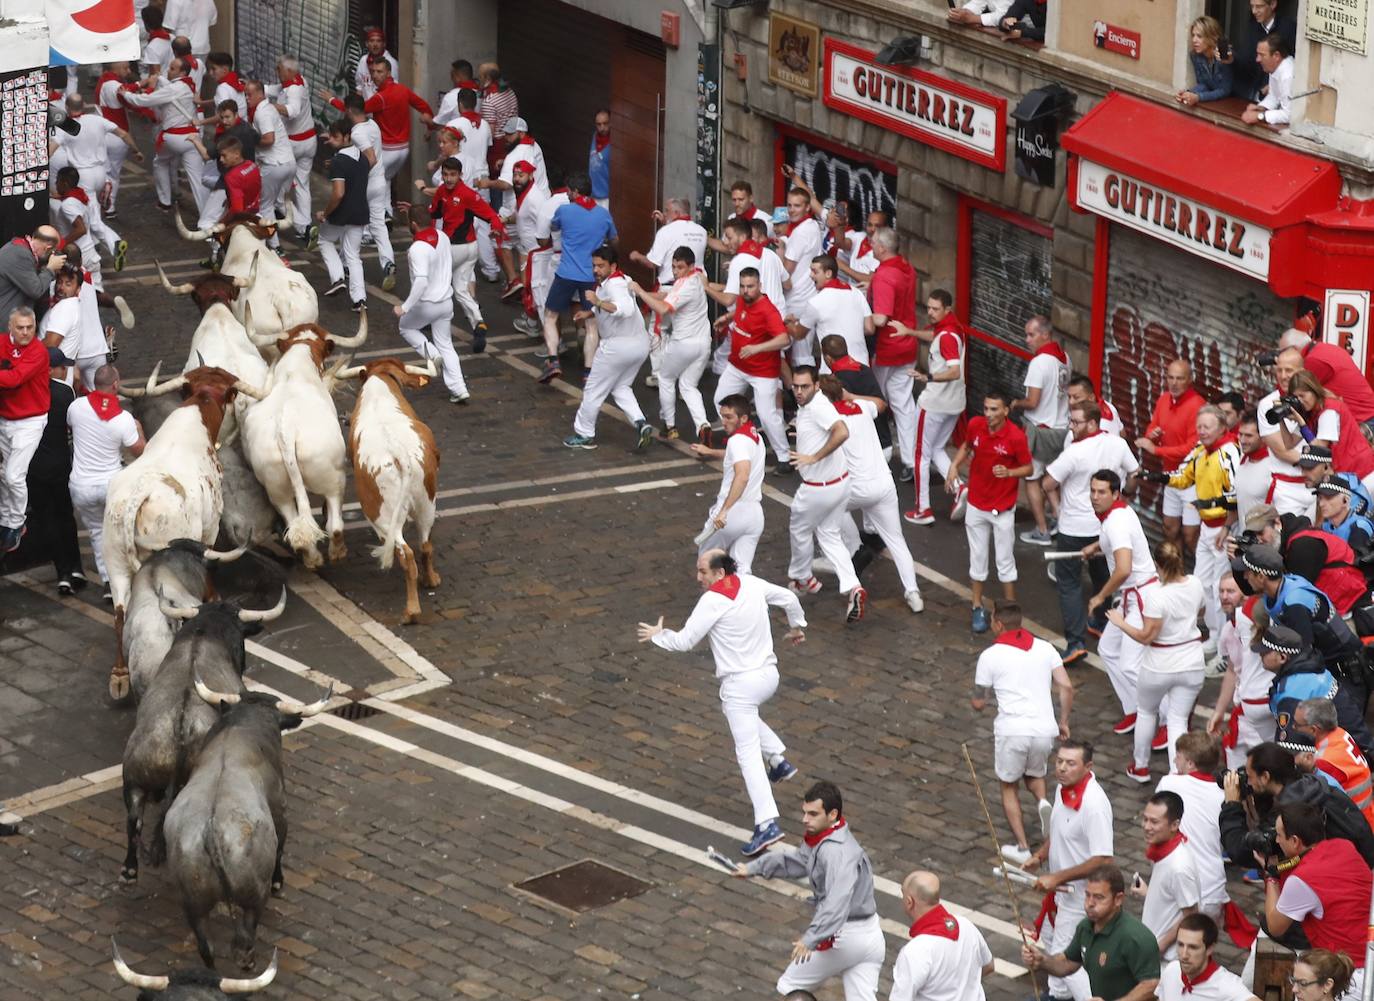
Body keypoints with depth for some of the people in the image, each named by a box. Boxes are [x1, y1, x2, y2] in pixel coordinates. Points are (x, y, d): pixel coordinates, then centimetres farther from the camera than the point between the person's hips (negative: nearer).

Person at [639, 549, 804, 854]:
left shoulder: (713, 600, -17)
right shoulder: (752, 584, 2)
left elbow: (684, 641, -13)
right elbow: (789, 598, 17)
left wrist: (657, 636, 7)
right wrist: (796, 626, 36)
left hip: (740, 683, -8)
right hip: (768, 674, 8)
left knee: (748, 752, -8)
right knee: (746, 714, 39)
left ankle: (767, 823, -17)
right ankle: (779, 761, 33)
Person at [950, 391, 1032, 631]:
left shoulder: (1016, 436, -21)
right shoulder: (975, 425, -9)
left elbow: (1028, 468, -9)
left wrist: (1009, 472, -28)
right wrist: (955, 465, -3)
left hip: (1002, 509, -4)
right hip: (976, 504, 4)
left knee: (1005, 562, 6)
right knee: (977, 559, 13)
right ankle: (978, 609, 26)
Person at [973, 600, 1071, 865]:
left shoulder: (990, 656, 0)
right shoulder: (1045, 648, 9)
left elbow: (979, 704, 6)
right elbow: (1066, 687, 3)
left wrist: (974, 701, 30)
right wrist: (1063, 722, 15)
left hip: (1012, 731, -3)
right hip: (1045, 729, 3)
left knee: (1009, 787, 16)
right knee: (1034, 774, 30)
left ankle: (1022, 848, 9)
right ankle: (1043, 802, -3)